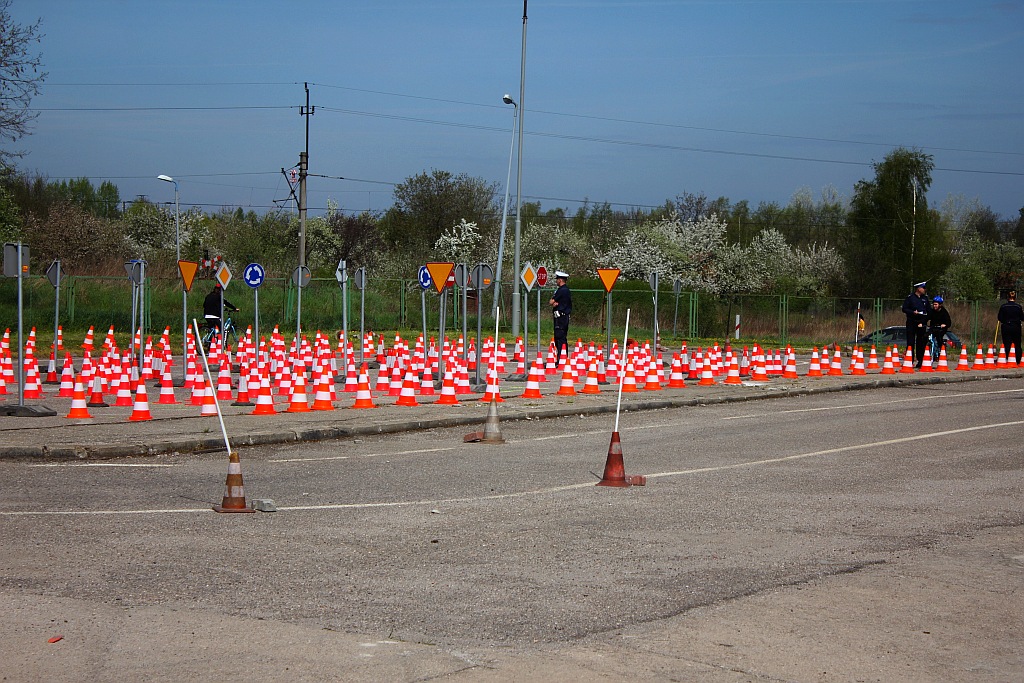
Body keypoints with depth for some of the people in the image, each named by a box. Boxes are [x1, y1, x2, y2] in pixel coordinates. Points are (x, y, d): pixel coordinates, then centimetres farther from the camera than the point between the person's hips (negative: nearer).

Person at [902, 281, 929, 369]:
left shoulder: (925, 298, 13)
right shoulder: (910, 297, 0)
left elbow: (928, 310, 18)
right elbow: (904, 309, -2)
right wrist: (913, 312, -18)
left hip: (921, 323, 4)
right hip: (912, 322, -4)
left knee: (921, 342, 4)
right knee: (910, 342, -5)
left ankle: (920, 361, 9)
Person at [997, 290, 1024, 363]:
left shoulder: (1003, 306, -6)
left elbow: (999, 318, -4)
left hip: (1006, 327, 0)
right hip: (1016, 327, 1)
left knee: (1007, 344, 2)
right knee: (1017, 345, 9)